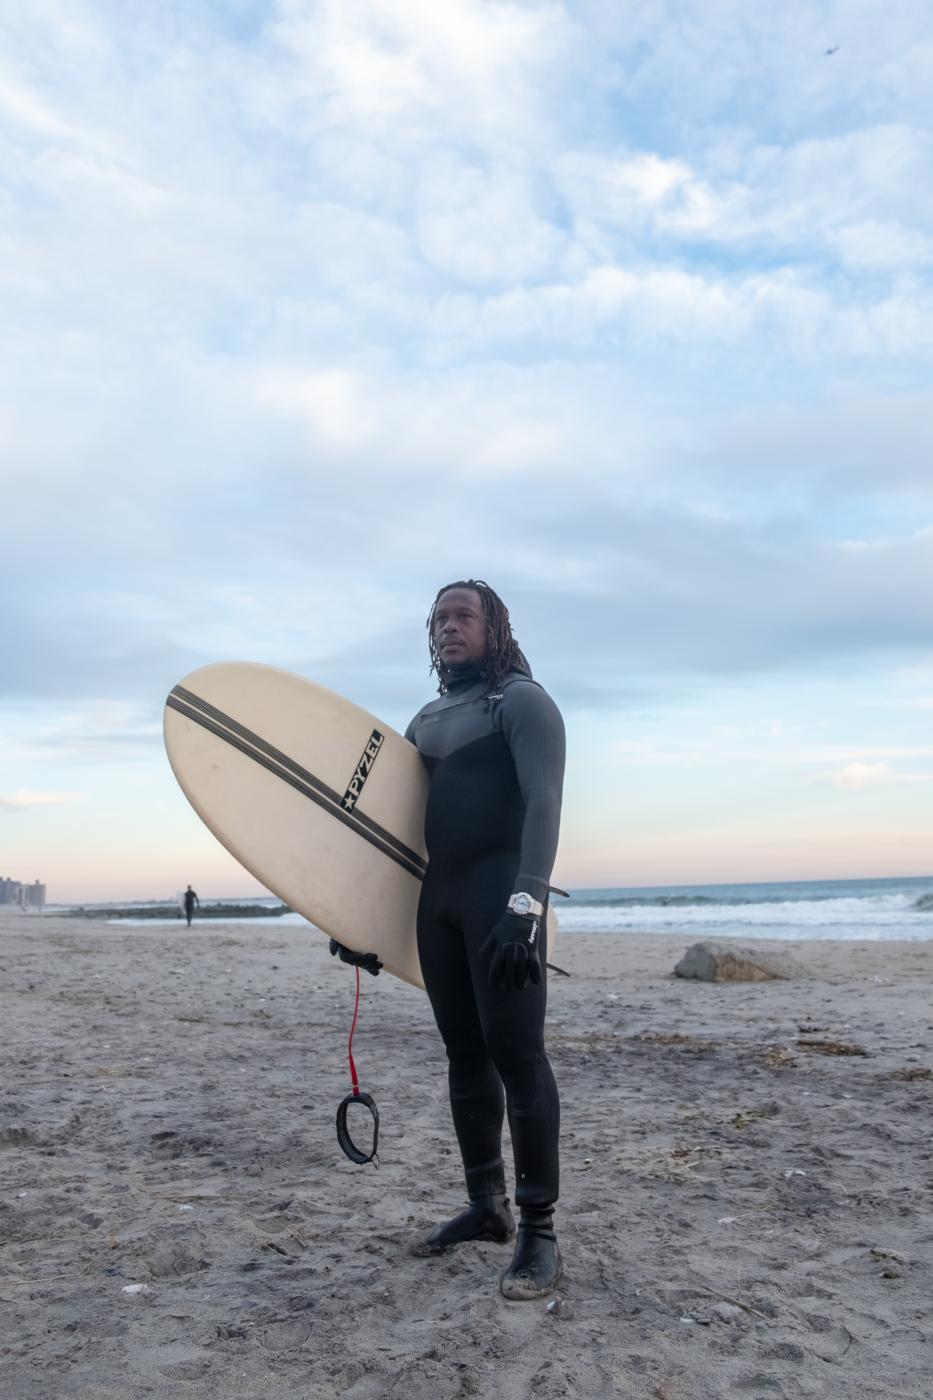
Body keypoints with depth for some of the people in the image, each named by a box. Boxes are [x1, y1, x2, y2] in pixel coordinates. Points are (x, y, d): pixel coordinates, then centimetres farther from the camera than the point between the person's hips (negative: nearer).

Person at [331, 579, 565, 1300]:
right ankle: (487, 1206, 25)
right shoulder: (429, 718, 19)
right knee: (465, 1053, 12)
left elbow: (543, 804, -18)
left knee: (516, 1054, -7)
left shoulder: (523, 701, -4)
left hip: (502, 895, -7)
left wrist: (525, 904, -30)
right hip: (439, 897, 7)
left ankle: (540, 1232, 3)